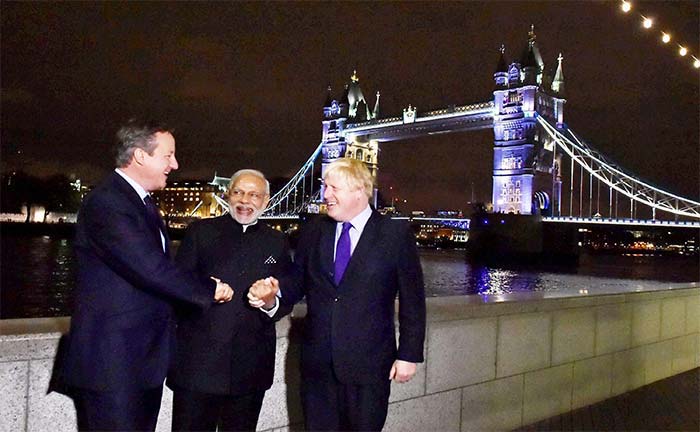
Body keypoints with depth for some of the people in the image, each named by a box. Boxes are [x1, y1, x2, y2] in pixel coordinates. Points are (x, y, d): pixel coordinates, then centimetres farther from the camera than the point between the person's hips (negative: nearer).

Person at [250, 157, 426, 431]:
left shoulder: (396, 235, -5)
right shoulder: (313, 232, 5)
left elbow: (412, 301, -3)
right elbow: (298, 283, 8)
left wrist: (409, 355, -4)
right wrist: (273, 296, -13)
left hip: (368, 365, -3)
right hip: (317, 363, 3)